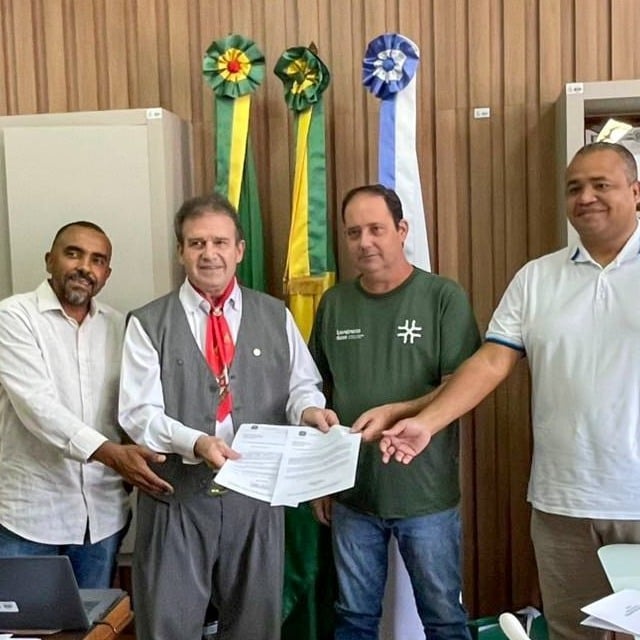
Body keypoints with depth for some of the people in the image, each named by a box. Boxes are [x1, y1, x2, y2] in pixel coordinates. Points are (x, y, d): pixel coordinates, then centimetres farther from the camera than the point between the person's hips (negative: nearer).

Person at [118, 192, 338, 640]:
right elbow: (140, 413, -9)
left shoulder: (276, 317, 6)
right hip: (177, 494, -2)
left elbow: (302, 384, 6)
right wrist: (195, 442, -26)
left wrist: (308, 409, -18)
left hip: (257, 492, 2)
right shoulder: (148, 324, -2)